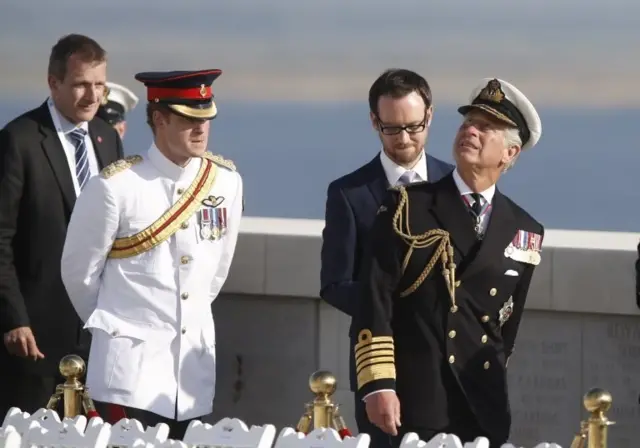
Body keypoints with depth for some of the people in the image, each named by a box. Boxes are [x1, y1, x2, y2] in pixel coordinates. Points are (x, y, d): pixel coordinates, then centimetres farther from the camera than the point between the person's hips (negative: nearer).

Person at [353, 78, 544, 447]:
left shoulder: (526, 233, 12)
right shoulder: (407, 207, 1)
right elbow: (375, 300, -6)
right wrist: (378, 384, -14)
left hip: (486, 408, 3)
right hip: (414, 403, -3)